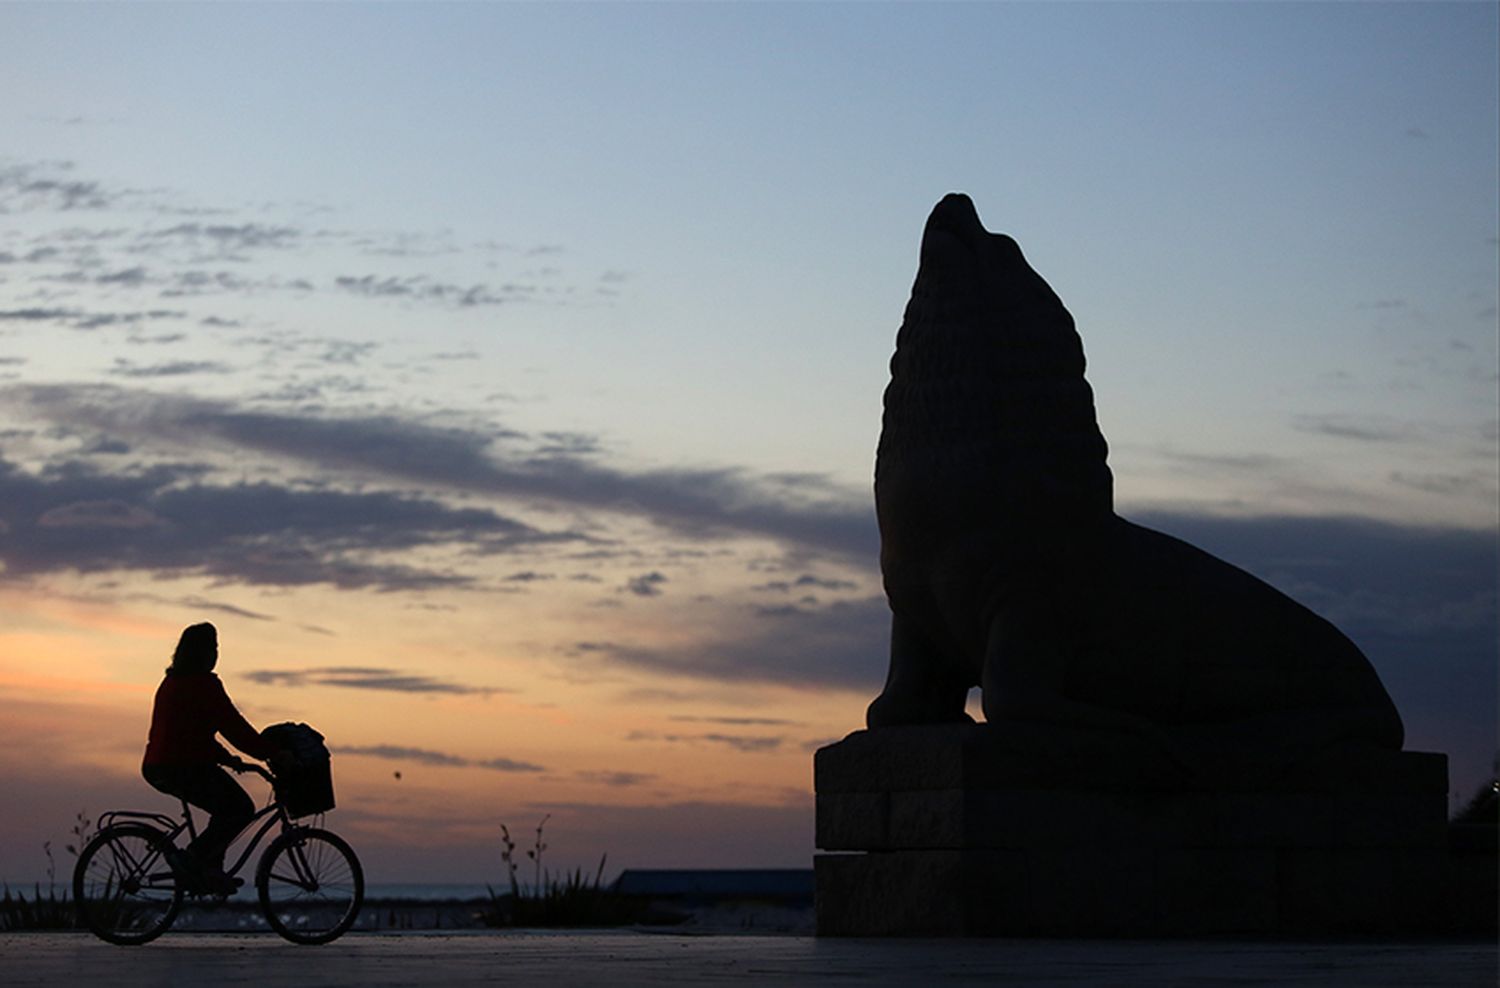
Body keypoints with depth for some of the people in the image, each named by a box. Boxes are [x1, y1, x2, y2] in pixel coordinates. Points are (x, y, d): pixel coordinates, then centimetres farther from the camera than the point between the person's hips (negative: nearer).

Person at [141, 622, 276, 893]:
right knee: (241, 809, -4)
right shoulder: (203, 684, -13)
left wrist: (225, 757, 24)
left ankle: (211, 870, 16)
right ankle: (192, 859, -9)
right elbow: (234, 727, -14)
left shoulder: (172, 682, 19)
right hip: (184, 767, -10)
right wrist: (271, 754, -9)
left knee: (228, 809, 20)